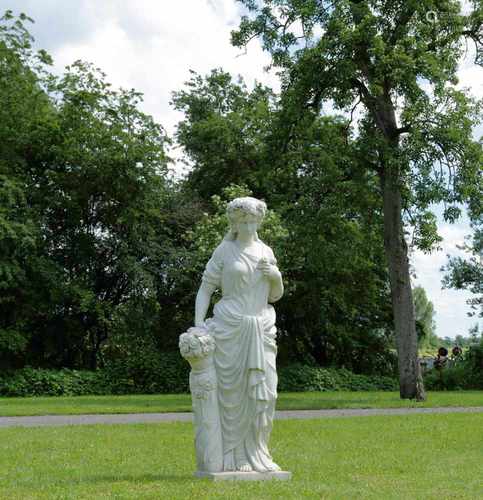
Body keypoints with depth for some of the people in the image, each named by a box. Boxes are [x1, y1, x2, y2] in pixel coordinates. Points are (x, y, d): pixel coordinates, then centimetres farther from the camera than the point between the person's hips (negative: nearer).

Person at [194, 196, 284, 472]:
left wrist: (277, 276, -3)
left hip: (261, 330, 4)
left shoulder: (266, 252, 13)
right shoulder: (224, 251, 2)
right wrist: (198, 325, -10)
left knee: (263, 392, -1)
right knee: (231, 391, -3)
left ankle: (255, 454, 9)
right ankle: (231, 457, 4)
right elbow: (205, 289, 2)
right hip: (230, 327, -4)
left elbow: (275, 296, 18)